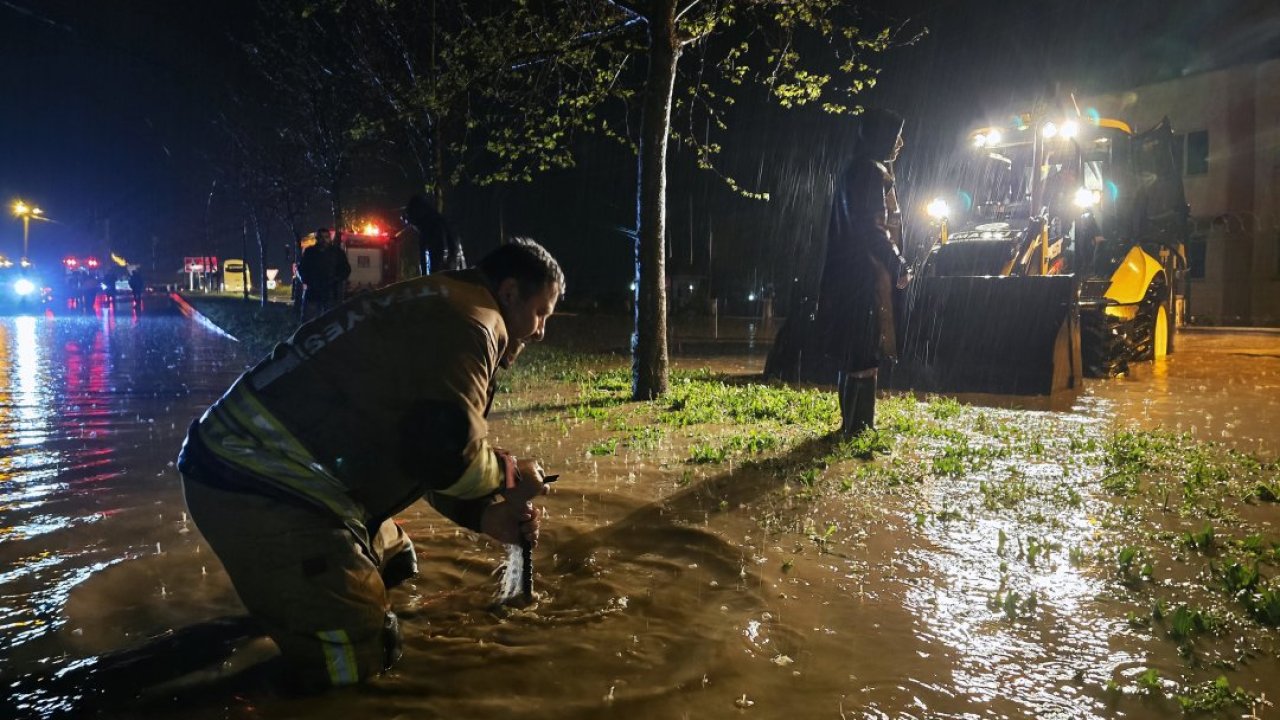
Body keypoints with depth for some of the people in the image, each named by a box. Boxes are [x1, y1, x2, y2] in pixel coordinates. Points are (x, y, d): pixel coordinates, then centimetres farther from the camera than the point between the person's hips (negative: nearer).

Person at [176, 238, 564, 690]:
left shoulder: (439, 313, 19)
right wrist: (508, 475, -5)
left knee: (395, 569, 27)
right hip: (261, 489, -11)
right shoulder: (467, 323, -15)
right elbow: (445, 449, -26)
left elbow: (421, 451, 21)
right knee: (356, 661, -7)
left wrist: (486, 516, 9)